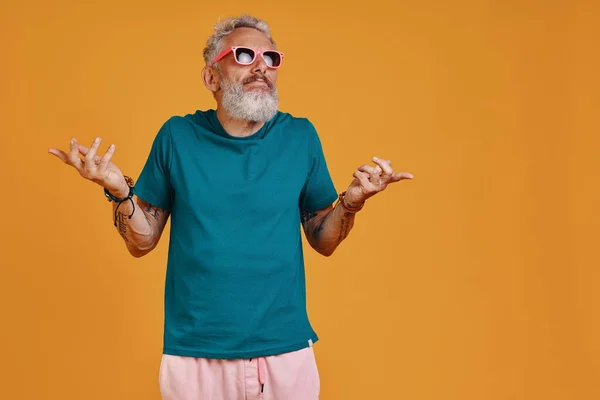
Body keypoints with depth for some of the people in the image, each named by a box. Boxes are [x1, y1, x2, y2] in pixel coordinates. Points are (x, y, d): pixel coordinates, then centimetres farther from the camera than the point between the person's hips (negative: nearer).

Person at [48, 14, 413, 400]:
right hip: (193, 355, 0)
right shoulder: (177, 136, -2)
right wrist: (119, 190, -14)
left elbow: (323, 241, 5)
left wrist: (352, 201, -13)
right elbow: (142, 242, 3)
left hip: (287, 351, 1)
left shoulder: (301, 136, -1)